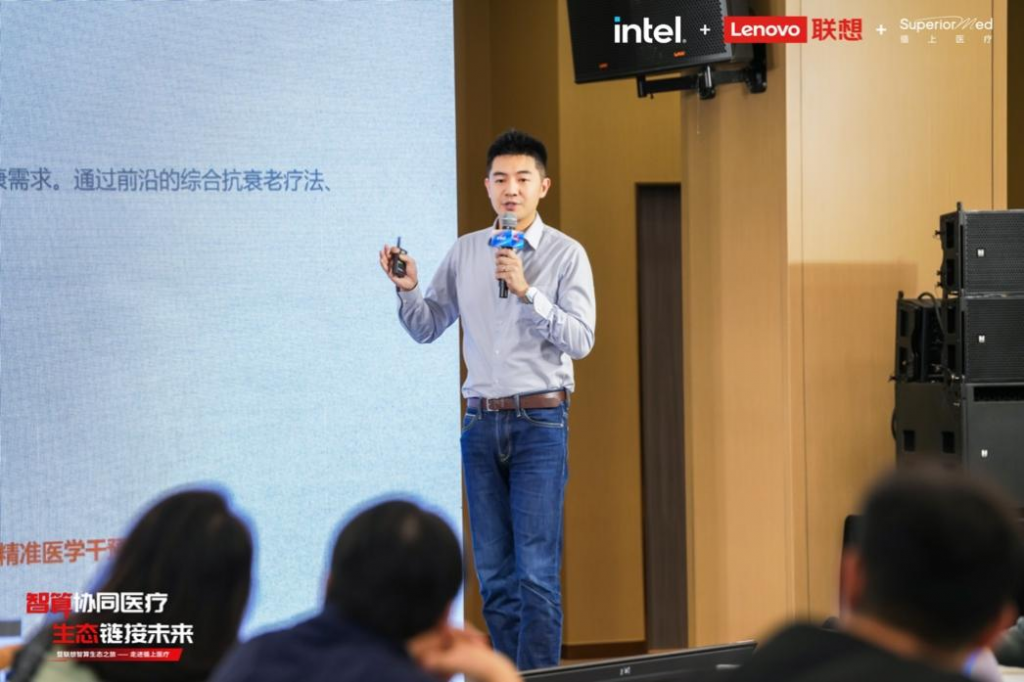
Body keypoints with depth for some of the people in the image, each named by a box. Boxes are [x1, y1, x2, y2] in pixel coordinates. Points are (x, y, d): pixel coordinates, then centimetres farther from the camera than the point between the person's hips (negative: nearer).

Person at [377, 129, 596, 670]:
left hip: (540, 423, -4)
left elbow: (580, 340, -11)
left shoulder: (566, 254, -2)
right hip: (482, 422, 4)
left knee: (537, 572, -8)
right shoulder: (464, 252, 11)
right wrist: (408, 290, -5)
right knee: (494, 573, 7)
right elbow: (427, 328, 13)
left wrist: (527, 291, -21)